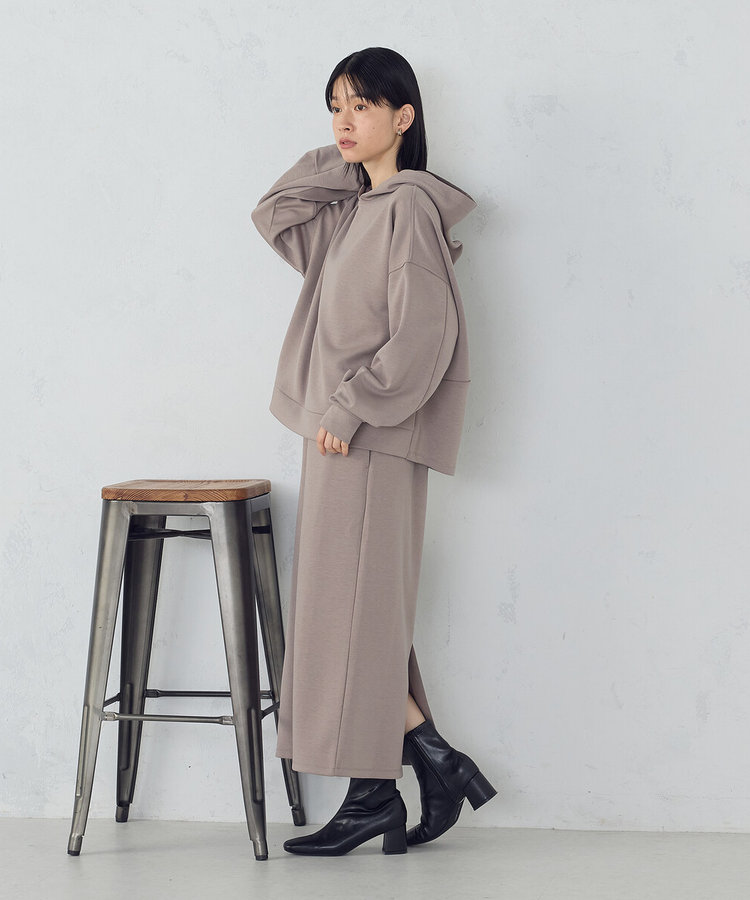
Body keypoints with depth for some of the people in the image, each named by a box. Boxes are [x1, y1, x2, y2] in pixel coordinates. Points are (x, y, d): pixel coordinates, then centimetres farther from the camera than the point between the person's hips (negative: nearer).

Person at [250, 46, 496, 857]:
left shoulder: (409, 207, -12)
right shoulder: (354, 207, 14)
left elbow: (423, 333, -19)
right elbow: (274, 216, 22)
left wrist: (351, 409, -18)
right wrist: (346, 161, 11)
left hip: (371, 433, -9)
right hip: (340, 426, 9)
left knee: (354, 604, -5)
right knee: (360, 608, 10)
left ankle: (373, 793, 4)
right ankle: (433, 761, 15)